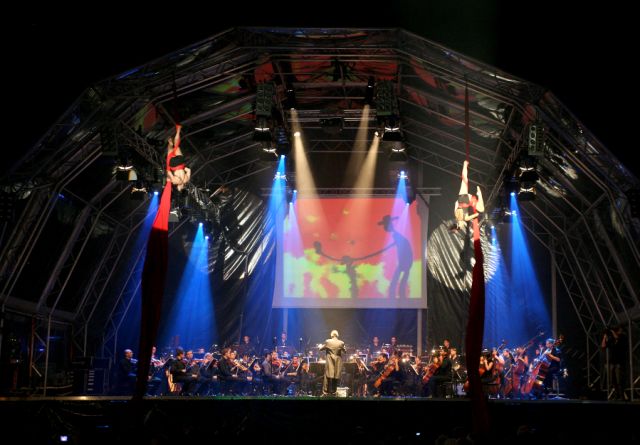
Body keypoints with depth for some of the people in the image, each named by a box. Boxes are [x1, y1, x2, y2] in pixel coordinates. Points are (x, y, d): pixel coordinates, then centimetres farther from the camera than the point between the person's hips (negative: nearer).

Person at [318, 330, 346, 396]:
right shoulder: (341, 343, -4)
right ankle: (333, 392, 12)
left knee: (328, 377, 1)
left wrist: (320, 346, 25)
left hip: (329, 362, -1)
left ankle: (325, 392, -3)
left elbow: (321, 348, 3)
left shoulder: (327, 342, -7)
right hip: (338, 362, 1)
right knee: (335, 378, 9)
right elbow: (345, 351, 9)